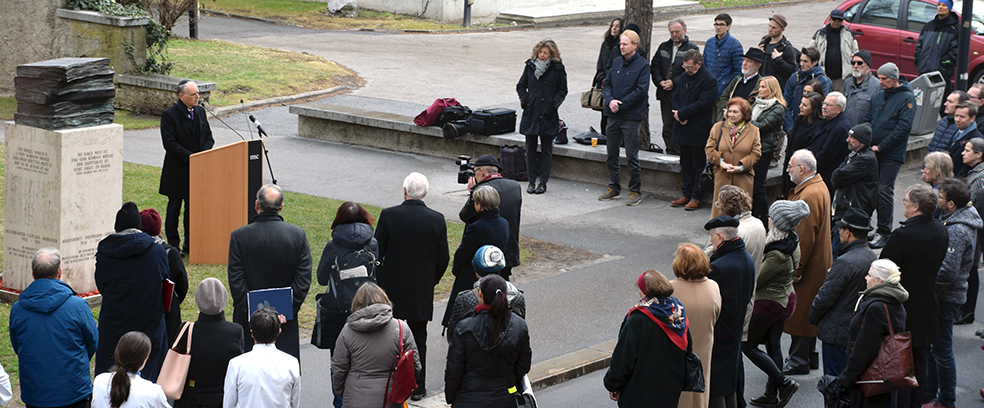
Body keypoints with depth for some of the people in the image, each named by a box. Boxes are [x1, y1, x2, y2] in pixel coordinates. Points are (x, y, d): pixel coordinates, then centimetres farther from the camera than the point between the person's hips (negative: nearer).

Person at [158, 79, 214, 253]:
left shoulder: (200, 111, 7)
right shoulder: (169, 115, -12)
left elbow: (209, 137, 9)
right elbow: (170, 144, -17)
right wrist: (191, 157, -21)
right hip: (177, 172, -5)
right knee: (174, 208, 6)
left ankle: (190, 244, 19)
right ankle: (173, 246, 14)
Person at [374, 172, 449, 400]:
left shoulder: (388, 216, -11)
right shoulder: (437, 220, -6)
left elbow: (376, 253, -7)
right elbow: (443, 259, 0)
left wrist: (375, 282, 6)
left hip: (390, 289, -2)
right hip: (421, 293, 2)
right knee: (418, 339, 12)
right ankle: (417, 387, 16)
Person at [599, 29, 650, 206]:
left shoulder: (642, 65, -7)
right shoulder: (617, 62, 11)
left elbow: (641, 91, -14)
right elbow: (607, 84, 12)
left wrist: (620, 104, -15)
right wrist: (610, 100, -9)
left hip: (631, 117, -6)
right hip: (613, 116, 6)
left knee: (632, 156, -3)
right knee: (611, 154, 12)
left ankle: (635, 192, 6)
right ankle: (614, 188, 24)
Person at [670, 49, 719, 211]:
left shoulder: (709, 80, -12)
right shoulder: (683, 77, 12)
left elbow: (703, 104, -19)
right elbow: (676, 97, 15)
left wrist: (682, 113, -16)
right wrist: (678, 114, -5)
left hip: (699, 130, -7)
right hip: (683, 128, 7)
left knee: (698, 164, 0)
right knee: (685, 163, 13)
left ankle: (696, 197, 6)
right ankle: (687, 194, 22)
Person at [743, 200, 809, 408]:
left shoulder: (778, 254, -29)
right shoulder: (793, 243, -1)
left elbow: (756, 280, -21)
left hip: (768, 303, -9)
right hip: (785, 299, 9)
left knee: (748, 345, 6)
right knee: (773, 345, 17)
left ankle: (784, 383, 4)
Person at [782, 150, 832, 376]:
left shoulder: (810, 196, -25)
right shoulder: (818, 186, 9)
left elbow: (805, 237, -25)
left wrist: (795, 269, -21)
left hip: (808, 266, -10)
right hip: (817, 264, 10)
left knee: (800, 312, -1)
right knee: (807, 311, 18)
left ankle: (799, 361, 6)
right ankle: (810, 356, 27)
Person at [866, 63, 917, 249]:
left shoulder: (906, 98, -8)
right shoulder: (878, 96, 14)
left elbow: (903, 128, -15)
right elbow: (868, 120, 18)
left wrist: (880, 147, -16)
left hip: (892, 155, -6)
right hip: (872, 152, 6)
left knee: (885, 190, -7)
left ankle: (884, 232, -1)